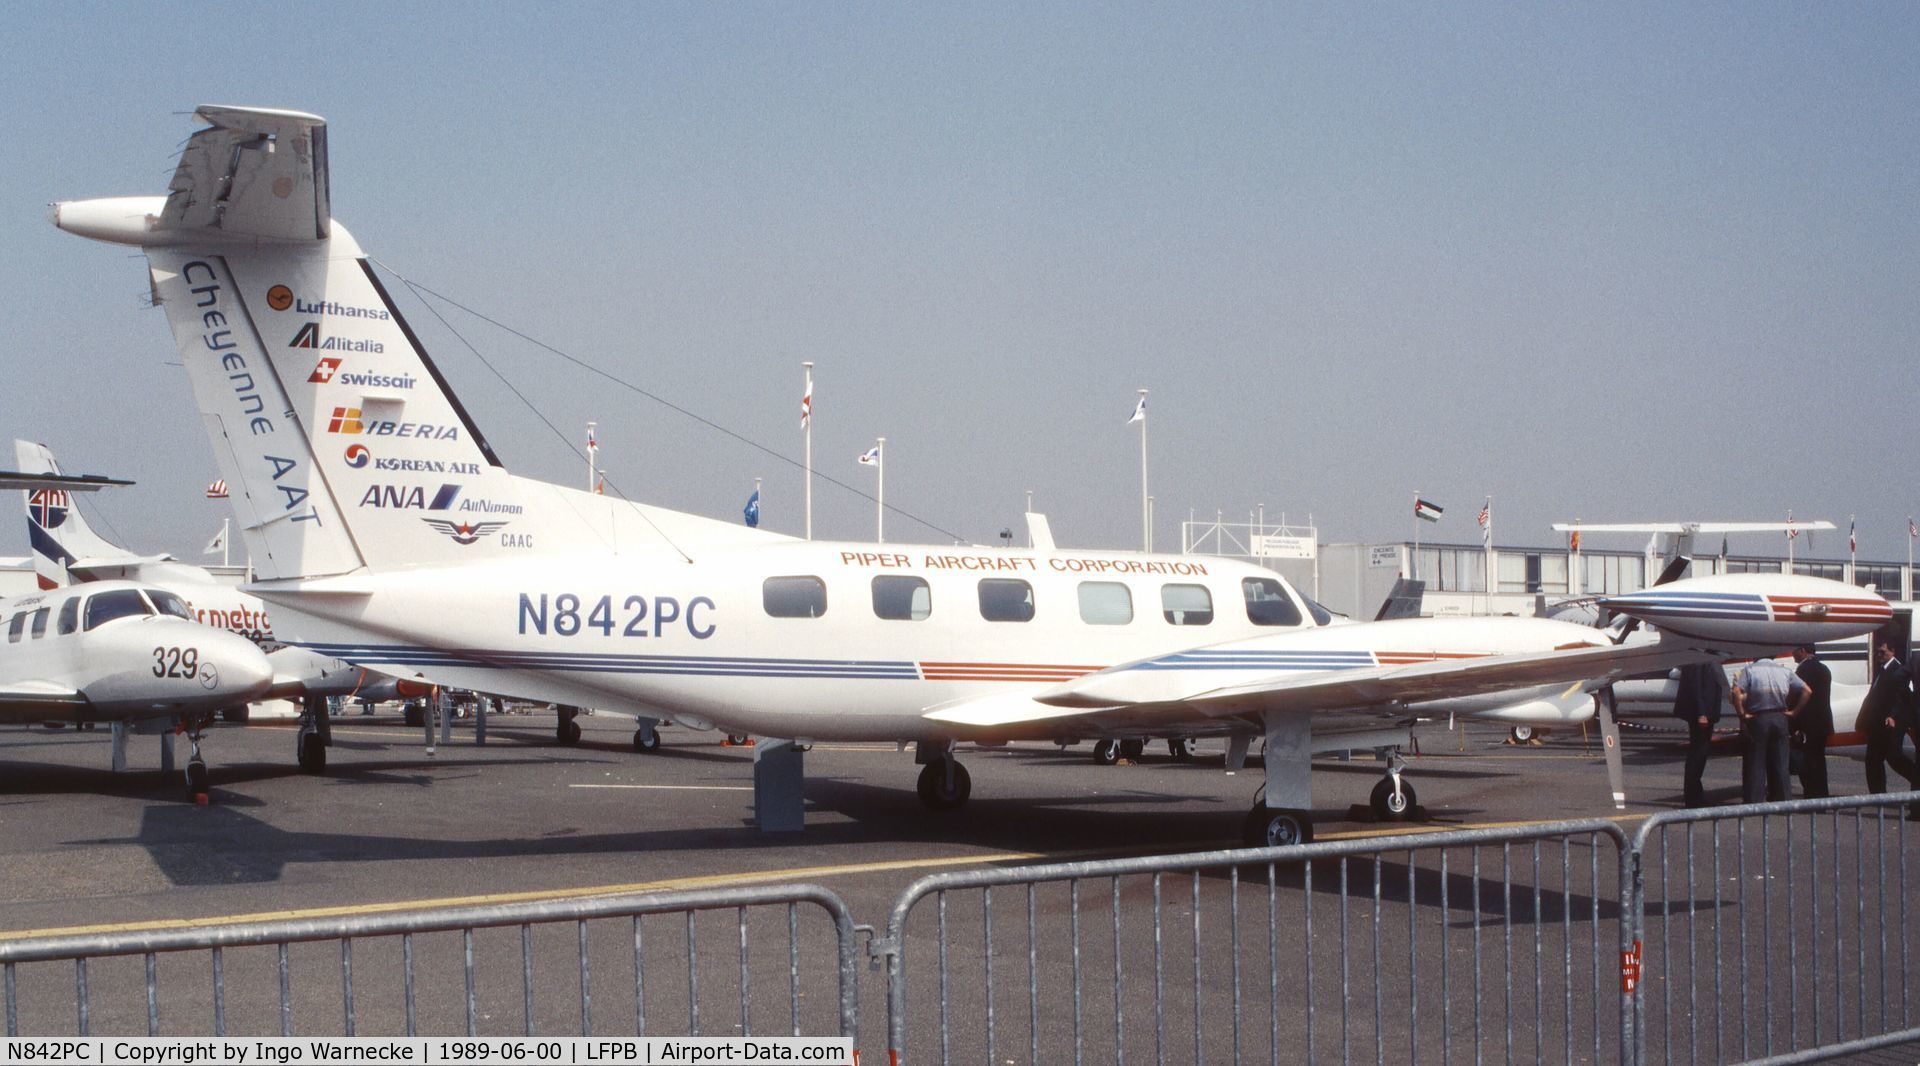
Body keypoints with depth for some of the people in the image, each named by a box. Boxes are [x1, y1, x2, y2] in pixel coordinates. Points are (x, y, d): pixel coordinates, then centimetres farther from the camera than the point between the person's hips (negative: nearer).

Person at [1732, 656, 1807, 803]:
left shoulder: (1750, 669, -2)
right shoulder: (1785, 671, 8)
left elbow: (1736, 692, -17)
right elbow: (1806, 691, 2)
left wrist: (1742, 714, -10)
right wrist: (1794, 711, 4)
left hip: (1758, 719, -3)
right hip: (1780, 718, 3)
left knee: (1755, 763, 1)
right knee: (1780, 763, 10)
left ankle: (1752, 801, -2)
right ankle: (1781, 800, 13)